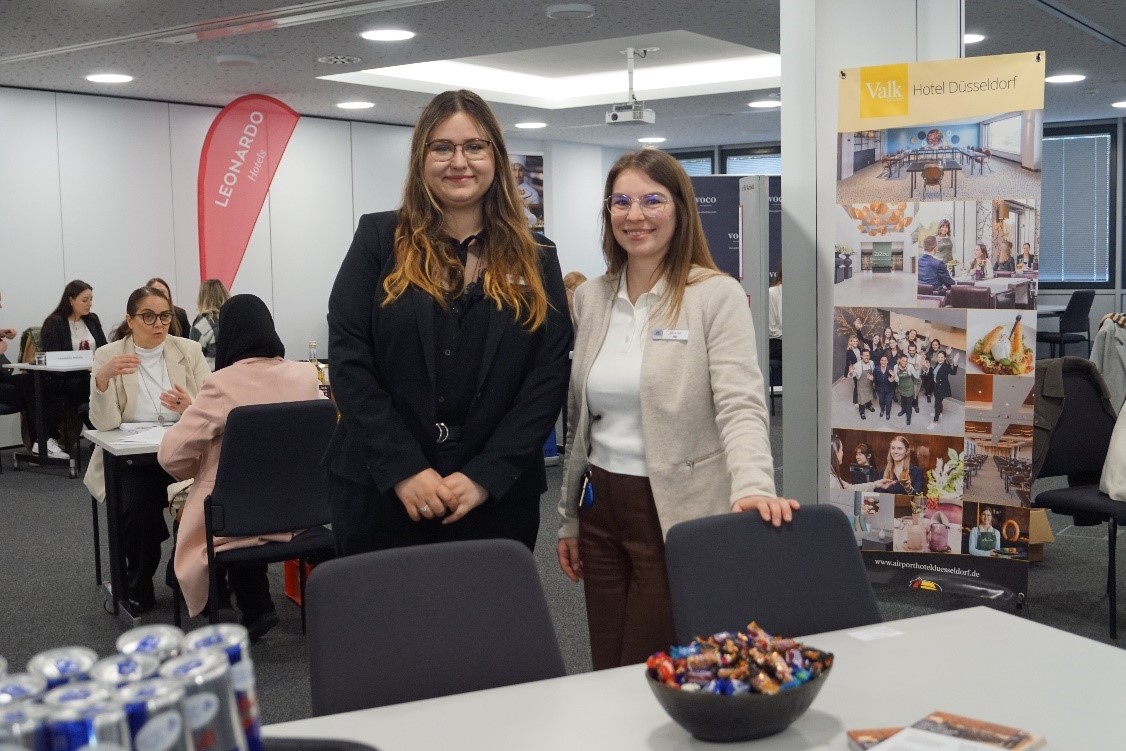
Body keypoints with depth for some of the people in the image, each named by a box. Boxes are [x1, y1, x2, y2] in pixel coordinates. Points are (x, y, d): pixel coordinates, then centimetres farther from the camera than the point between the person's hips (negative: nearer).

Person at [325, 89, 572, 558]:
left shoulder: (535, 259, 5)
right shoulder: (379, 239, 2)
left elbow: (550, 374, -1)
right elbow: (348, 359, -5)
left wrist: (485, 476, -11)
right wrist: (403, 469, -13)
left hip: (497, 497, 1)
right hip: (379, 493, -1)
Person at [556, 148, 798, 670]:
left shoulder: (717, 296, -7)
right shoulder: (591, 298, 9)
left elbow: (740, 406, -15)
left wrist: (753, 485, -34)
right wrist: (568, 518, 16)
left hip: (675, 512, -5)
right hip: (601, 507, 6)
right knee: (605, 676, 12)